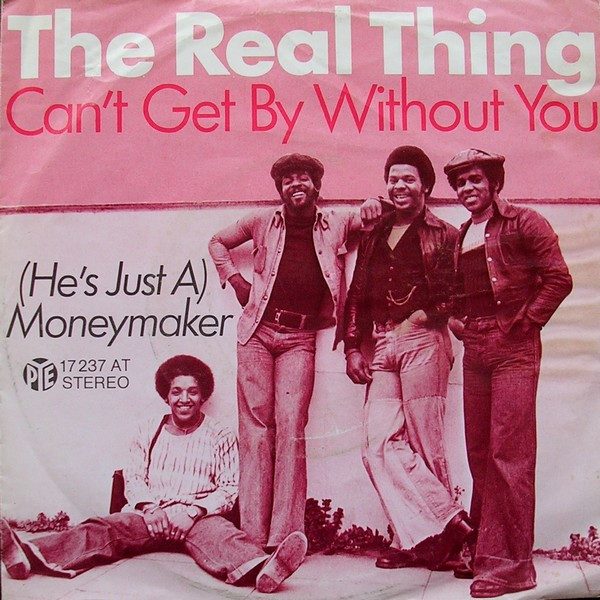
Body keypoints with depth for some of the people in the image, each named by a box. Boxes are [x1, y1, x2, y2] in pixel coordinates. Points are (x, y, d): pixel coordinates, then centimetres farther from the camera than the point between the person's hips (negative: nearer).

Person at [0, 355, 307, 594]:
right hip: (149, 514, 3)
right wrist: (149, 508, -9)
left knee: (217, 533, -35)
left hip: (199, 517, -3)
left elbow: (229, 488, 3)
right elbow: (133, 478, 12)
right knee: (106, 528, -24)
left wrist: (192, 511, -14)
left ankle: (260, 569, -68)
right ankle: (30, 555, -48)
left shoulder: (221, 437, 10)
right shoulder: (147, 432, 18)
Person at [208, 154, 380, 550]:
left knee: (291, 427, -9)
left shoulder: (336, 224, 10)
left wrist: (372, 208, -4)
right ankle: (253, 534, 2)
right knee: (256, 425, -2)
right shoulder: (262, 222, 12)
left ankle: (285, 535, -7)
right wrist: (235, 279, 13)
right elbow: (219, 242, 26)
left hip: (300, 339, -1)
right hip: (258, 331, 1)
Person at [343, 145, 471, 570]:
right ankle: (444, 525, 2)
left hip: (423, 343, -5)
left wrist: (419, 318, -12)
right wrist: (353, 347, 12)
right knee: (379, 444, -4)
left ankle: (420, 537, 9)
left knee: (425, 444, -3)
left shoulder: (443, 235, 5)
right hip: (382, 348, 6)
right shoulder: (374, 236, 20)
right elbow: (357, 295, 19)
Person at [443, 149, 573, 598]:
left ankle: (510, 564, -1)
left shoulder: (524, 224, -3)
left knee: (508, 453, -8)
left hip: (514, 347, -7)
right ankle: (483, 551, 22)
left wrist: (521, 323, -11)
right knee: (479, 454, 10)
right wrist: (457, 322, 7)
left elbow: (559, 280, -9)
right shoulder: (460, 237, 17)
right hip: (475, 350, 7)